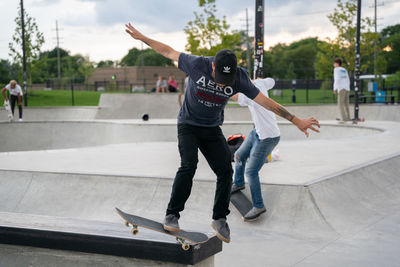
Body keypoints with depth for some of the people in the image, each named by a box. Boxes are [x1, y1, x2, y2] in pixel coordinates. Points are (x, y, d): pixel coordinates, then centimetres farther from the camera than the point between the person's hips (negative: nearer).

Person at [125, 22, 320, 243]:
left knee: (225, 170, -10)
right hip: (188, 125, -3)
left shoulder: (239, 78, -16)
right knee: (189, 165, -23)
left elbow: (267, 102, -12)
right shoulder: (197, 65, -22)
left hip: (212, 129, 3)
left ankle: (219, 218, 7)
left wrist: (297, 121, -12)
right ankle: (171, 215, -12)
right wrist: (141, 37, 1)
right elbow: (169, 52, -6)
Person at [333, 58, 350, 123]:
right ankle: (348, 118, 6)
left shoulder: (336, 69, -2)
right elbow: (348, 80, 20)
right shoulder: (344, 70, 20)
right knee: (346, 104, 10)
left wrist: (335, 89, -11)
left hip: (341, 89, -7)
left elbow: (337, 79, -13)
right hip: (347, 89, 7)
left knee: (340, 104, -7)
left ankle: (344, 119, -15)